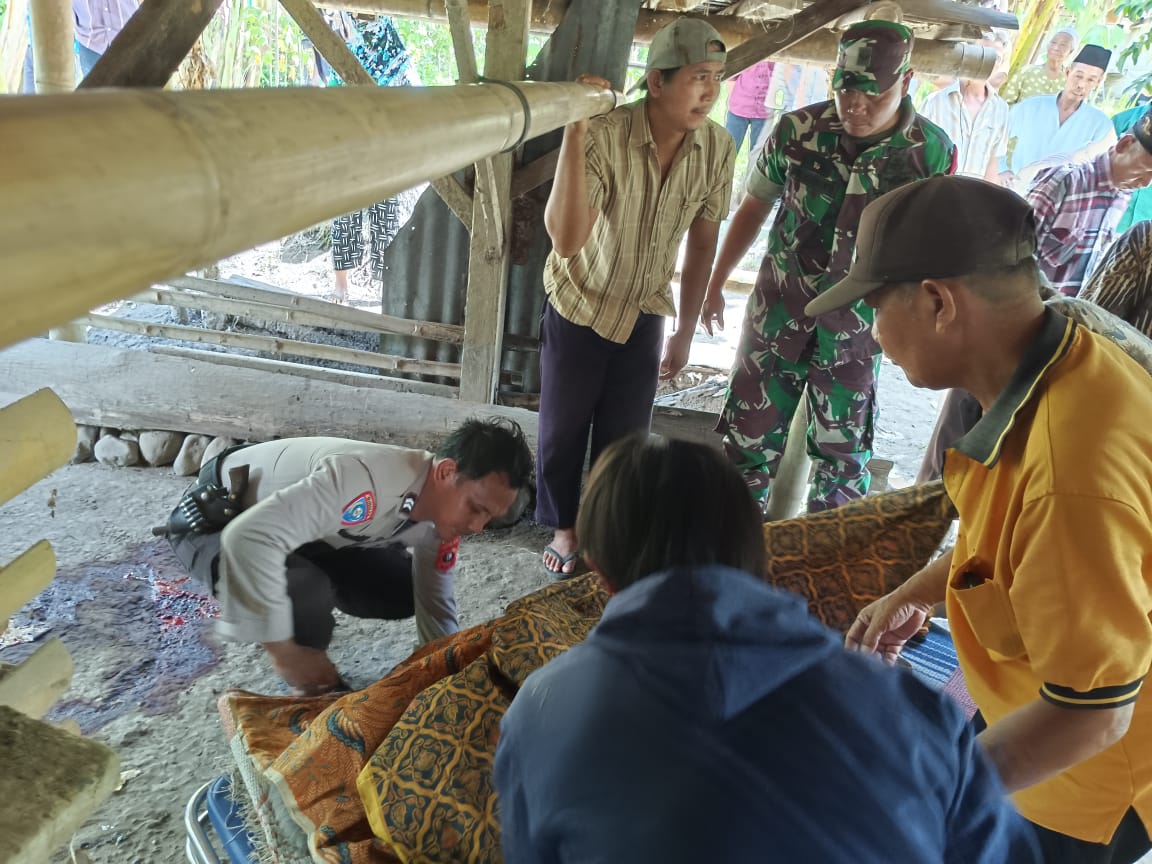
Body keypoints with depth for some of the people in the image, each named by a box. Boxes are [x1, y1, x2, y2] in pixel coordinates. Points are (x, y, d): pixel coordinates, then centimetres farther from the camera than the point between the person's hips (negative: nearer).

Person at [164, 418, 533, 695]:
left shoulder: (441, 516, -14)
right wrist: (286, 653, -37)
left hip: (307, 527, 7)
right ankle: (314, 692, -3)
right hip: (216, 518, -7)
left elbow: (435, 604, -4)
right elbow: (249, 538, -47)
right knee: (305, 594, -34)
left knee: (406, 592, -5)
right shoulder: (364, 478, -42)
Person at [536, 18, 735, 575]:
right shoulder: (604, 137, -27)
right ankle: (563, 526, 35)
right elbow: (566, 241, -39)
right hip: (579, 307, -3)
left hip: (644, 314, 3)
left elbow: (702, 242, -1)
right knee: (564, 426, 11)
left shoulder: (718, 148, -13)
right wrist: (573, 135, -44)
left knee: (626, 434, 10)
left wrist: (685, 331, 4)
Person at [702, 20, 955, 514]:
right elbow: (755, 206, 4)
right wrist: (715, 284, 10)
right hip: (778, 313, 0)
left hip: (856, 329, 0)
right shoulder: (797, 130, -10)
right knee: (749, 439, 9)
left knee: (843, 454, 14)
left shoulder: (933, 152, -11)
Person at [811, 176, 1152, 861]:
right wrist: (917, 593, 6)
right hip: (1043, 708, 7)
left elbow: (1090, 712, -30)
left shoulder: (1074, 472, -40)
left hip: (1093, 778, -7)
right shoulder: (1062, 360, -11)